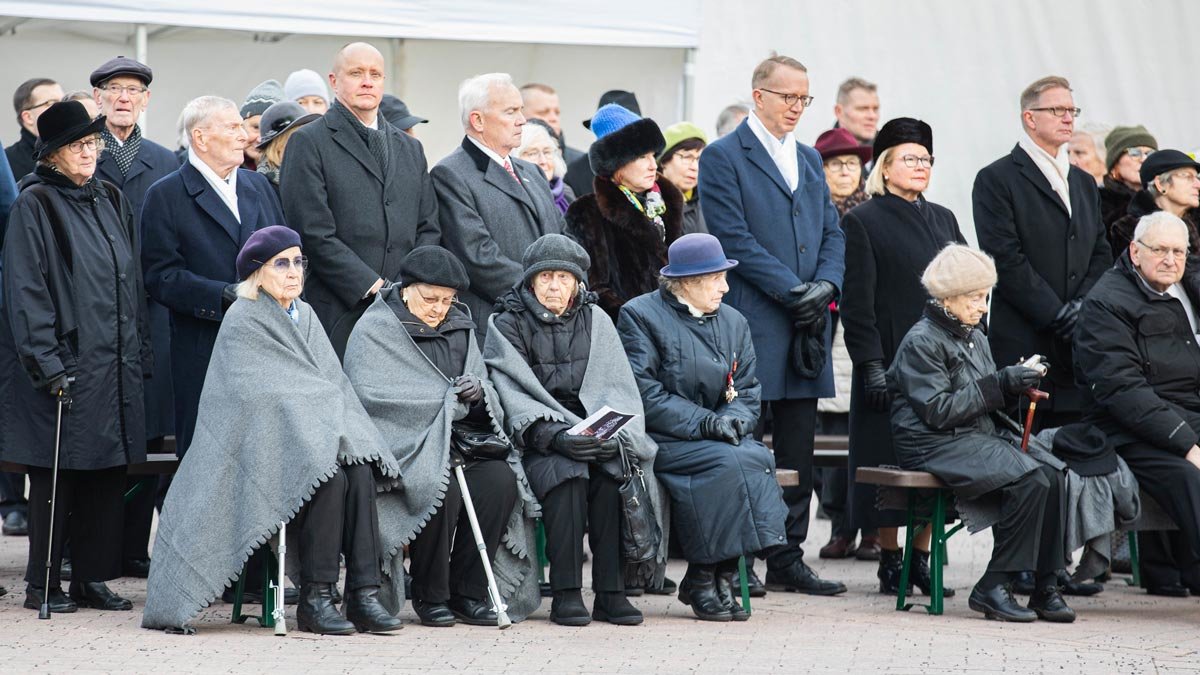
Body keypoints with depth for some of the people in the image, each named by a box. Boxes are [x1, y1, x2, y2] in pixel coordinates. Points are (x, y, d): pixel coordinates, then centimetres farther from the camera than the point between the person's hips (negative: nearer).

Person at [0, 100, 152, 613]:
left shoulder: (111, 200, 13)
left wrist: (140, 354, 13)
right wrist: (48, 366, -17)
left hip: (113, 364, 6)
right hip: (63, 364, -6)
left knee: (107, 471, 6)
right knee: (56, 473, -1)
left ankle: (92, 577, 14)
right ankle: (41, 585, 6)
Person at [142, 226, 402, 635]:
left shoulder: (304, 316, 18)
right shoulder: (242, 322, -4)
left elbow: (334, 386, 14)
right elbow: (260, 396, -13)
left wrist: (341, 428, -5)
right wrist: (321, 433, -16)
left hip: (317, 435, 6)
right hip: (264, 445, -6)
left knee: (360, 470, -24)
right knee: (330, 474, -31)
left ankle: (363, 594, -28)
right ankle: (315, 598, -25)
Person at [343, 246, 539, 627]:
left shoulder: (459, 328, 19)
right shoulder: (374, 331, 2)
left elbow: (489, 404, 18)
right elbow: (369, 396, -14)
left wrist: (478, 390, -9)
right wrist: (445, 401, -11)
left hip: (458, 440, 5)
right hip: (403, 446, -5)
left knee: (501, 478, -24)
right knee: (442, 489, -34)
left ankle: (468, 592, -15)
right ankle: (429, 596, -14)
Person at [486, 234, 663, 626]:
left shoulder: (596, 320, 14)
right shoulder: (507, 326, 4)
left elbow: (619, 387, 7)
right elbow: (514, 395, -8)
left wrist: (612, 435, -13)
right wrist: (554, 436, -24)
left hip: (596, 434, 2)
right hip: (537, 442, -2)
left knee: (611, 473, -29)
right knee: (567, 474, -33)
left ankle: (610, 592, -29)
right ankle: (566, 594, -32)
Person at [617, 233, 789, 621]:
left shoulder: (733, 322, 18)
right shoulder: (641, 316, -1)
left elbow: (748, 388, 15)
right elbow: (643, 394, -11)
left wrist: (735, 417, -10)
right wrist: (704, 422, -19)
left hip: (721, 439, 6)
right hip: (664, 441, -6)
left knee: (757, 457, -27)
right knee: (728, 463, -32)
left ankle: (714, 576, -21)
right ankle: (704, 580, -20)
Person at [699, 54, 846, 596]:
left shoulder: (810, 160, 19)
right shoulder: (723, 157, -3)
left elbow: (832, 231, 17)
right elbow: (734, 237, -11)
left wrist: (826, 284, -3)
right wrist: (792, 291, -14)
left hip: (806, 327, 7)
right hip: (753, 322, -7)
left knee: (798, 448, 8)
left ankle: (788, 559, 13)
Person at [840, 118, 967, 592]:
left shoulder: (943, 219, 16)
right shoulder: (862, 222, -2)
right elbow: (857, 302, -8)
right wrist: (871, 366, -15)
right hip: (891, 362, -5)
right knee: (889, 463, -2)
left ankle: (921, 558, 12)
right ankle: (890, 560, 6)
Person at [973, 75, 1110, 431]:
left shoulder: (1084, 183, 21)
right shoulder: (996, 179, -2)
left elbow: (1101, 254, 16)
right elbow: (1006, 260, -10)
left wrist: (1082, 307, -2)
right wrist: (1058, 315, -13)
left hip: (1080, 343, 6)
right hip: (1023, 344, -6)